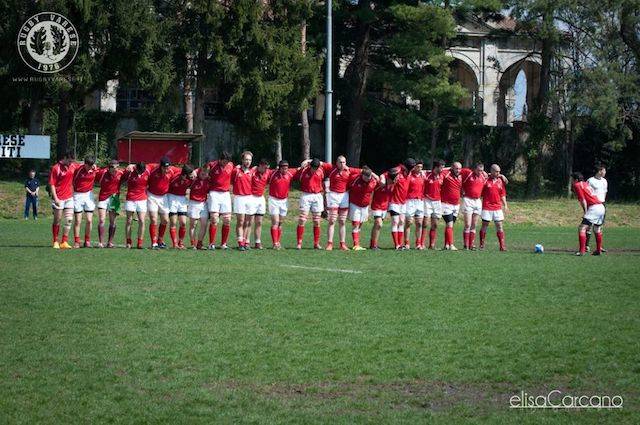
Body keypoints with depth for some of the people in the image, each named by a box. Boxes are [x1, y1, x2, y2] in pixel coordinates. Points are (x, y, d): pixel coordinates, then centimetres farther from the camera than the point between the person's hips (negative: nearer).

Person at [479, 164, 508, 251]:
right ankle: (482, 245, 11)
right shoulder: (486, 180, -4)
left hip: (498, 207, 3)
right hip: (487, 207, -3)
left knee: (499, 226, 0)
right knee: (484, 225, 2)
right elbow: (480, 193, 0)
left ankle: (502, 245, -1)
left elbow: (503, 194, 14)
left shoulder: (500, 181, 9)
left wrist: (505, 205, 6)